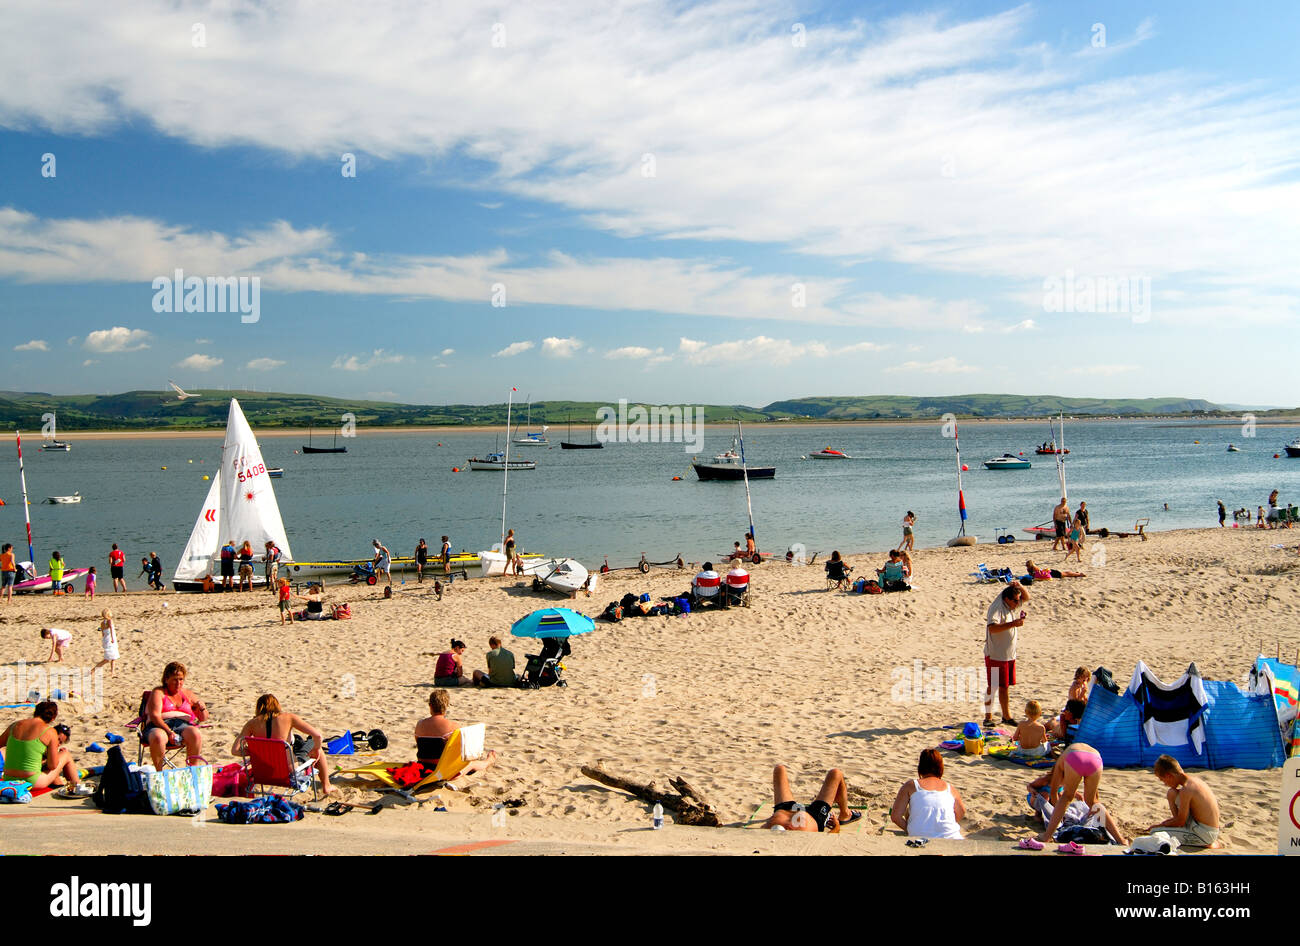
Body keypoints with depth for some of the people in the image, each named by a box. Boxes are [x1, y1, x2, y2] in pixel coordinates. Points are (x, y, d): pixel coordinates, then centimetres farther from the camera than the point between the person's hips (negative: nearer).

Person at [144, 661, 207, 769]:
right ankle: (159, 772, -26)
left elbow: (203, 718, 23)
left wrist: (202, 708, -2)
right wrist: (169, 732, -21)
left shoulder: (187, 694, 22)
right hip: (160, 726, -3)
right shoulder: (158, 692, 9)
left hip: (183, 725, 3)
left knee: (196, 735, -32)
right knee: (158, 738, -39)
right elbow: (155, 716, -6)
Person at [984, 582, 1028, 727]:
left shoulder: (1012, 605, 8)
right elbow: (992, 628, -33)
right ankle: (988, 717, 6)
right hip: (995, 656, -8)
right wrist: (1013, 624, -35)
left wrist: (1020, 587, -1)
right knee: (993, 687, -2)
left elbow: (1026, 597, 21)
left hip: (1009, 655, 8)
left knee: (1005, 687, 13)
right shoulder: (997, 608, -19)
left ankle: (1006, 716, 20)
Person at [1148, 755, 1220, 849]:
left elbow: (1180, 822, -15)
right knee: (1172, 793, 14)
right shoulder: (1193, 779, 5)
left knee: (1154, 832, -12)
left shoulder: (1185, 790, -23)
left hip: (1204, 835, -9)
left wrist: (1159, 826, -1)